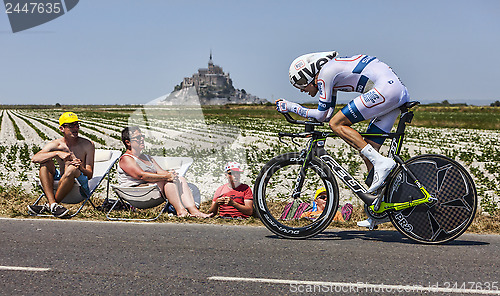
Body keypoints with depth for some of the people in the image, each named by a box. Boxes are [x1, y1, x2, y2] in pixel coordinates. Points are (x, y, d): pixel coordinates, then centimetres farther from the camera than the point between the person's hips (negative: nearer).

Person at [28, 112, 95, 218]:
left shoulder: (88, 145, -3)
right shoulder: (56, 145, 1)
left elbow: (89, 175, -6)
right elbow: (34, 158, -15)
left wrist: (81, 168, -29)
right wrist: (57, 153, -28)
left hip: (81, 186, -3)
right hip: (60, 181, 3)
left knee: (72, 168, -33)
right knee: (45, 161, -17)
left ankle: (48, 205, -22)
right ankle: (53, 204, -31)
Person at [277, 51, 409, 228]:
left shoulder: (325, 72, -7)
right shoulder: (330, 72, 22)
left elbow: (322, 115, -6)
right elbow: (327, 114, 24)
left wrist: (290, 107, 4)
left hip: (386, 88, -10)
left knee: (336, 124, -8)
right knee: (367, 151, 9)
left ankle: (381, 163, -16)